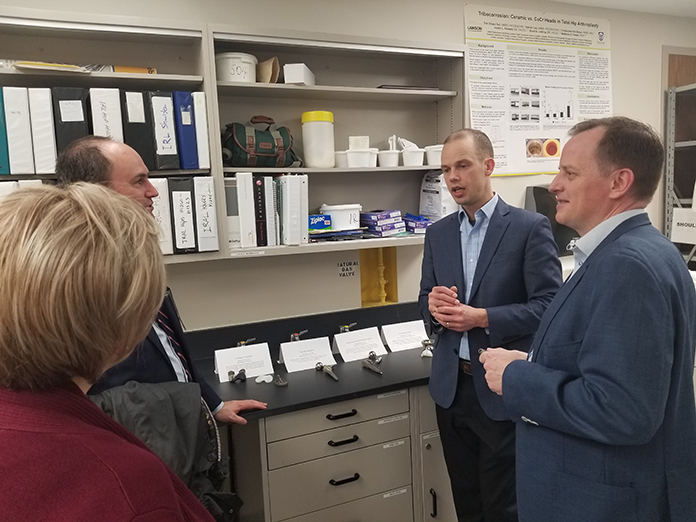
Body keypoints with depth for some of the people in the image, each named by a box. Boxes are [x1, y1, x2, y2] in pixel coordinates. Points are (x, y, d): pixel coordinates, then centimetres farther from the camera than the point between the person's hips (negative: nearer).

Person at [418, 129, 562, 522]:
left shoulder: (530, 227, -9)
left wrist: (481, 318, -23)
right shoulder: (438, 233, 7)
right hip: (451, 386, 5)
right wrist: (434, 305, -12)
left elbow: (549, 306, -13)